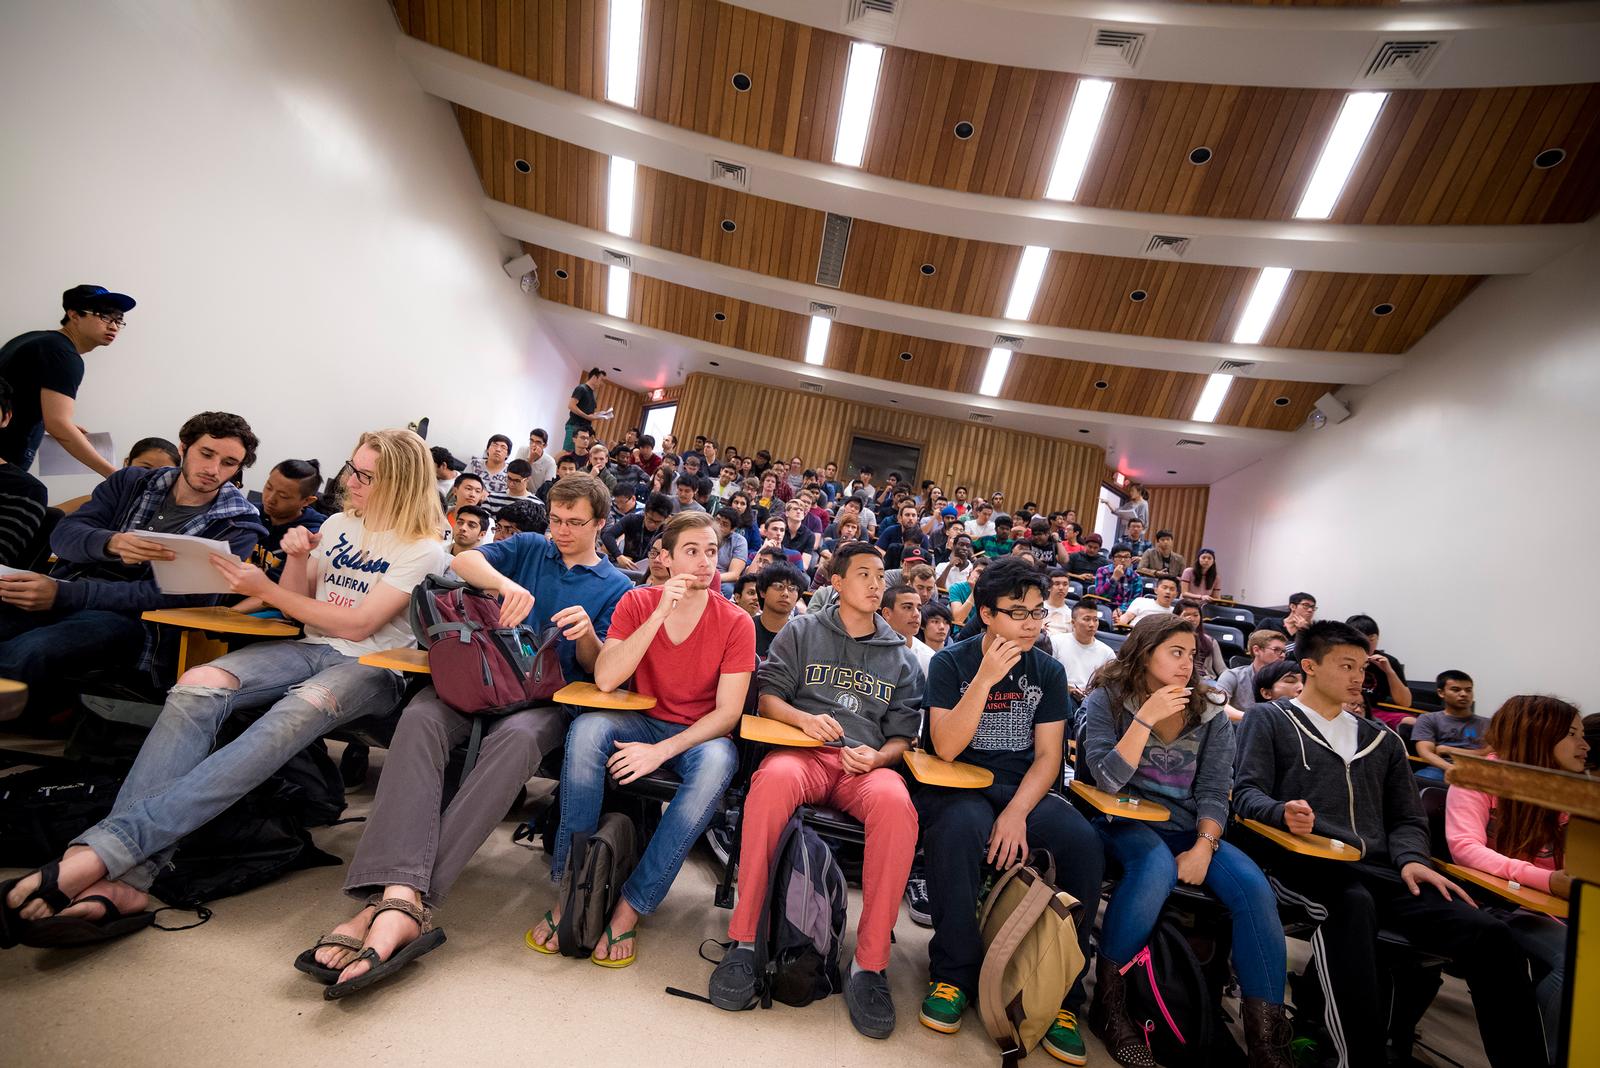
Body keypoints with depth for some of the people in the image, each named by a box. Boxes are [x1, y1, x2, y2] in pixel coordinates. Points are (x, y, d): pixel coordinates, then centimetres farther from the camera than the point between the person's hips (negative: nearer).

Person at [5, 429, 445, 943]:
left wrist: (266, 589, -8)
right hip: (308, 647, 6)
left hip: (371, 667, -5)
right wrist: (295, 559, -2)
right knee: (197, 686, -23)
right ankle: (127, 877, -33)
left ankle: (104, 848, -41)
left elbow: (357, 625, -11)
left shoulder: (424, 549, -4)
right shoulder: (339, 524, 17)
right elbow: (299, 606, 18)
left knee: (297, 713, -38)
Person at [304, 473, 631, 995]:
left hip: (548, 697, -2)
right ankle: (399, 889, -44)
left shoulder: (616, 587, 11)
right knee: (420, 719, -32)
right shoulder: (528, 548, 16)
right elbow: (462, 562, -3)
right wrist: (507, 584, -24)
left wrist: (587, 634, -17)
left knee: (517, 738, -37)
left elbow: (600, 669, 6)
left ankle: (403, 900, -41)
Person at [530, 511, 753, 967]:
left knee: (718, 760, -35)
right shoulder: (637, 603, -5)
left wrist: (662, 751, -25)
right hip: (643, 721, 2)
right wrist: (660, 613, -25)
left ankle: (631, 907, -23)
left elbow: (728, 711, -13)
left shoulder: (736, 623, -10)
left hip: (700, 733, -1)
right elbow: (605, 679, -17)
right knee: (586, 729, -29)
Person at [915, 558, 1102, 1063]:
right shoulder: (950, 662, -4)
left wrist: (1017, 812, -17)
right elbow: (945, 748, -15)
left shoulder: (1048, 672, 5)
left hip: (1025, 789, 3)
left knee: (1084, 843, -26)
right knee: (960, 828, -36)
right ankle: (952, 975, -15)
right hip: (959, 786, -3)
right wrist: (986, 678, -24)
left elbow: (1048, 757, 1)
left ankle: (1062, 992, -8)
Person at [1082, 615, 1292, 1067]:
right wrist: (1146, 719, -22)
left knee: (1253, 886, -23)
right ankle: (1108, 1004, -18)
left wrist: (1203, 846, -16)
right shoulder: (1106, 702, -3)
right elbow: (1108, 781, -14)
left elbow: (1214, 792, 2)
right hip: (1124, 824, -4)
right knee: (1157, 867, -35)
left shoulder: (1210, 716, 7)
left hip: (1188, 828, 4)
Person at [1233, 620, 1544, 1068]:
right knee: (1353, 901, -38)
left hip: (1376, 871, 5)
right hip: (1305, 865, -5)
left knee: (1491, 935, -20)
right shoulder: (1267, 720, 9)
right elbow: (1248, 794, 0)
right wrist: (1283, 812, -23)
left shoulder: (1383, 740, 25)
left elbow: (1408, 818, 21)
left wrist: (1411, 859, -1)